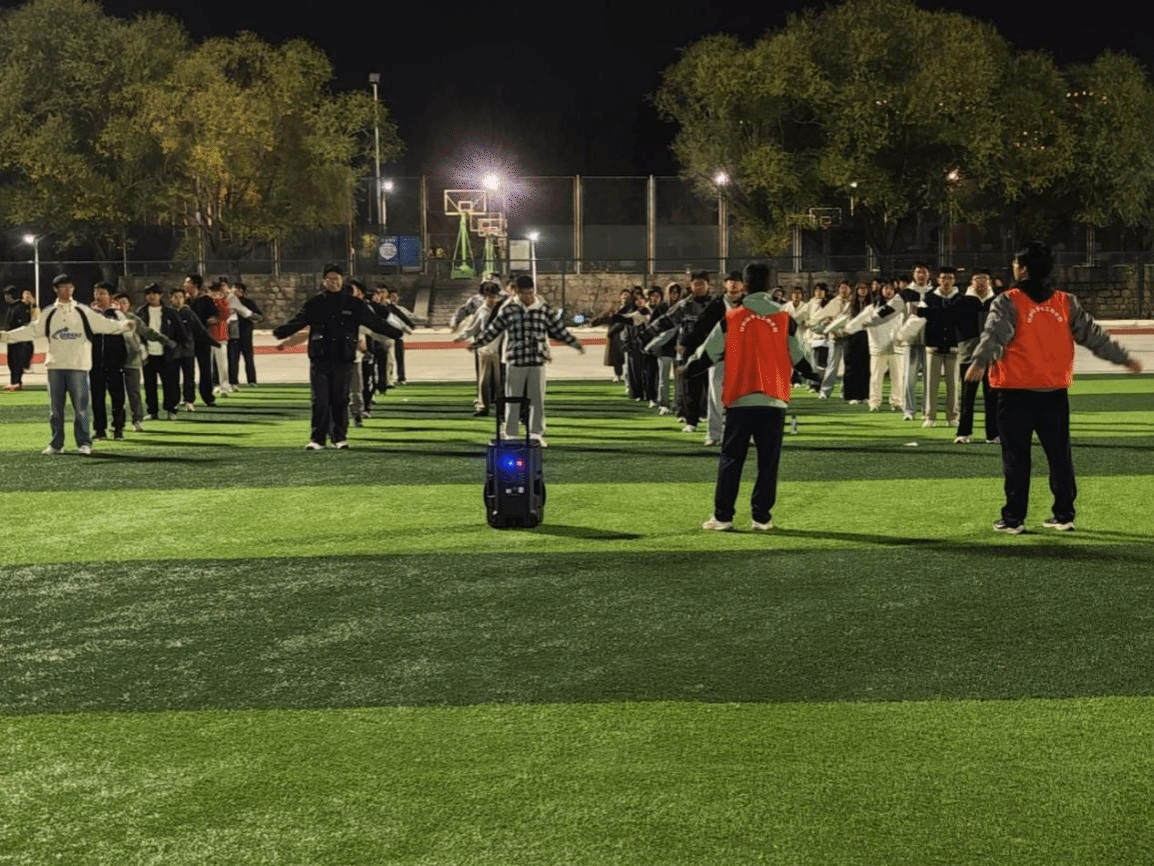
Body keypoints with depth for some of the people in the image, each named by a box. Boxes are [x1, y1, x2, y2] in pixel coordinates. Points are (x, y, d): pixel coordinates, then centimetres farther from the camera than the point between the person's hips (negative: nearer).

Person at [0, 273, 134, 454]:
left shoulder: (83, 311, 5)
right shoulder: (49, 313, 10)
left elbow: (103, 324, 1)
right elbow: (32, 330, 12)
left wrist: (123, 325, -12)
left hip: (78, 366, -2)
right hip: (55, 366, 2)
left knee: (81, 406, -4)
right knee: (55, 407, 6)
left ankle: (84, 443, 4)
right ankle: (56, 444, 14)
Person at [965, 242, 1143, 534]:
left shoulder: (1008, 302, -6)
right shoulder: (1066, 303, 8)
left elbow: (995, 334, -22)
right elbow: (1092, 334, 12)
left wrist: (980, 362, -37)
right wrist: (1123, 358, 22)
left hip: (1016, 392, -4)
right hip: (1055, 392, 4)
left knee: (1016, 457, 1)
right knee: (1060, 455, 12)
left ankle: (1013, 519, 3)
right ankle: (1064, 515, 15)